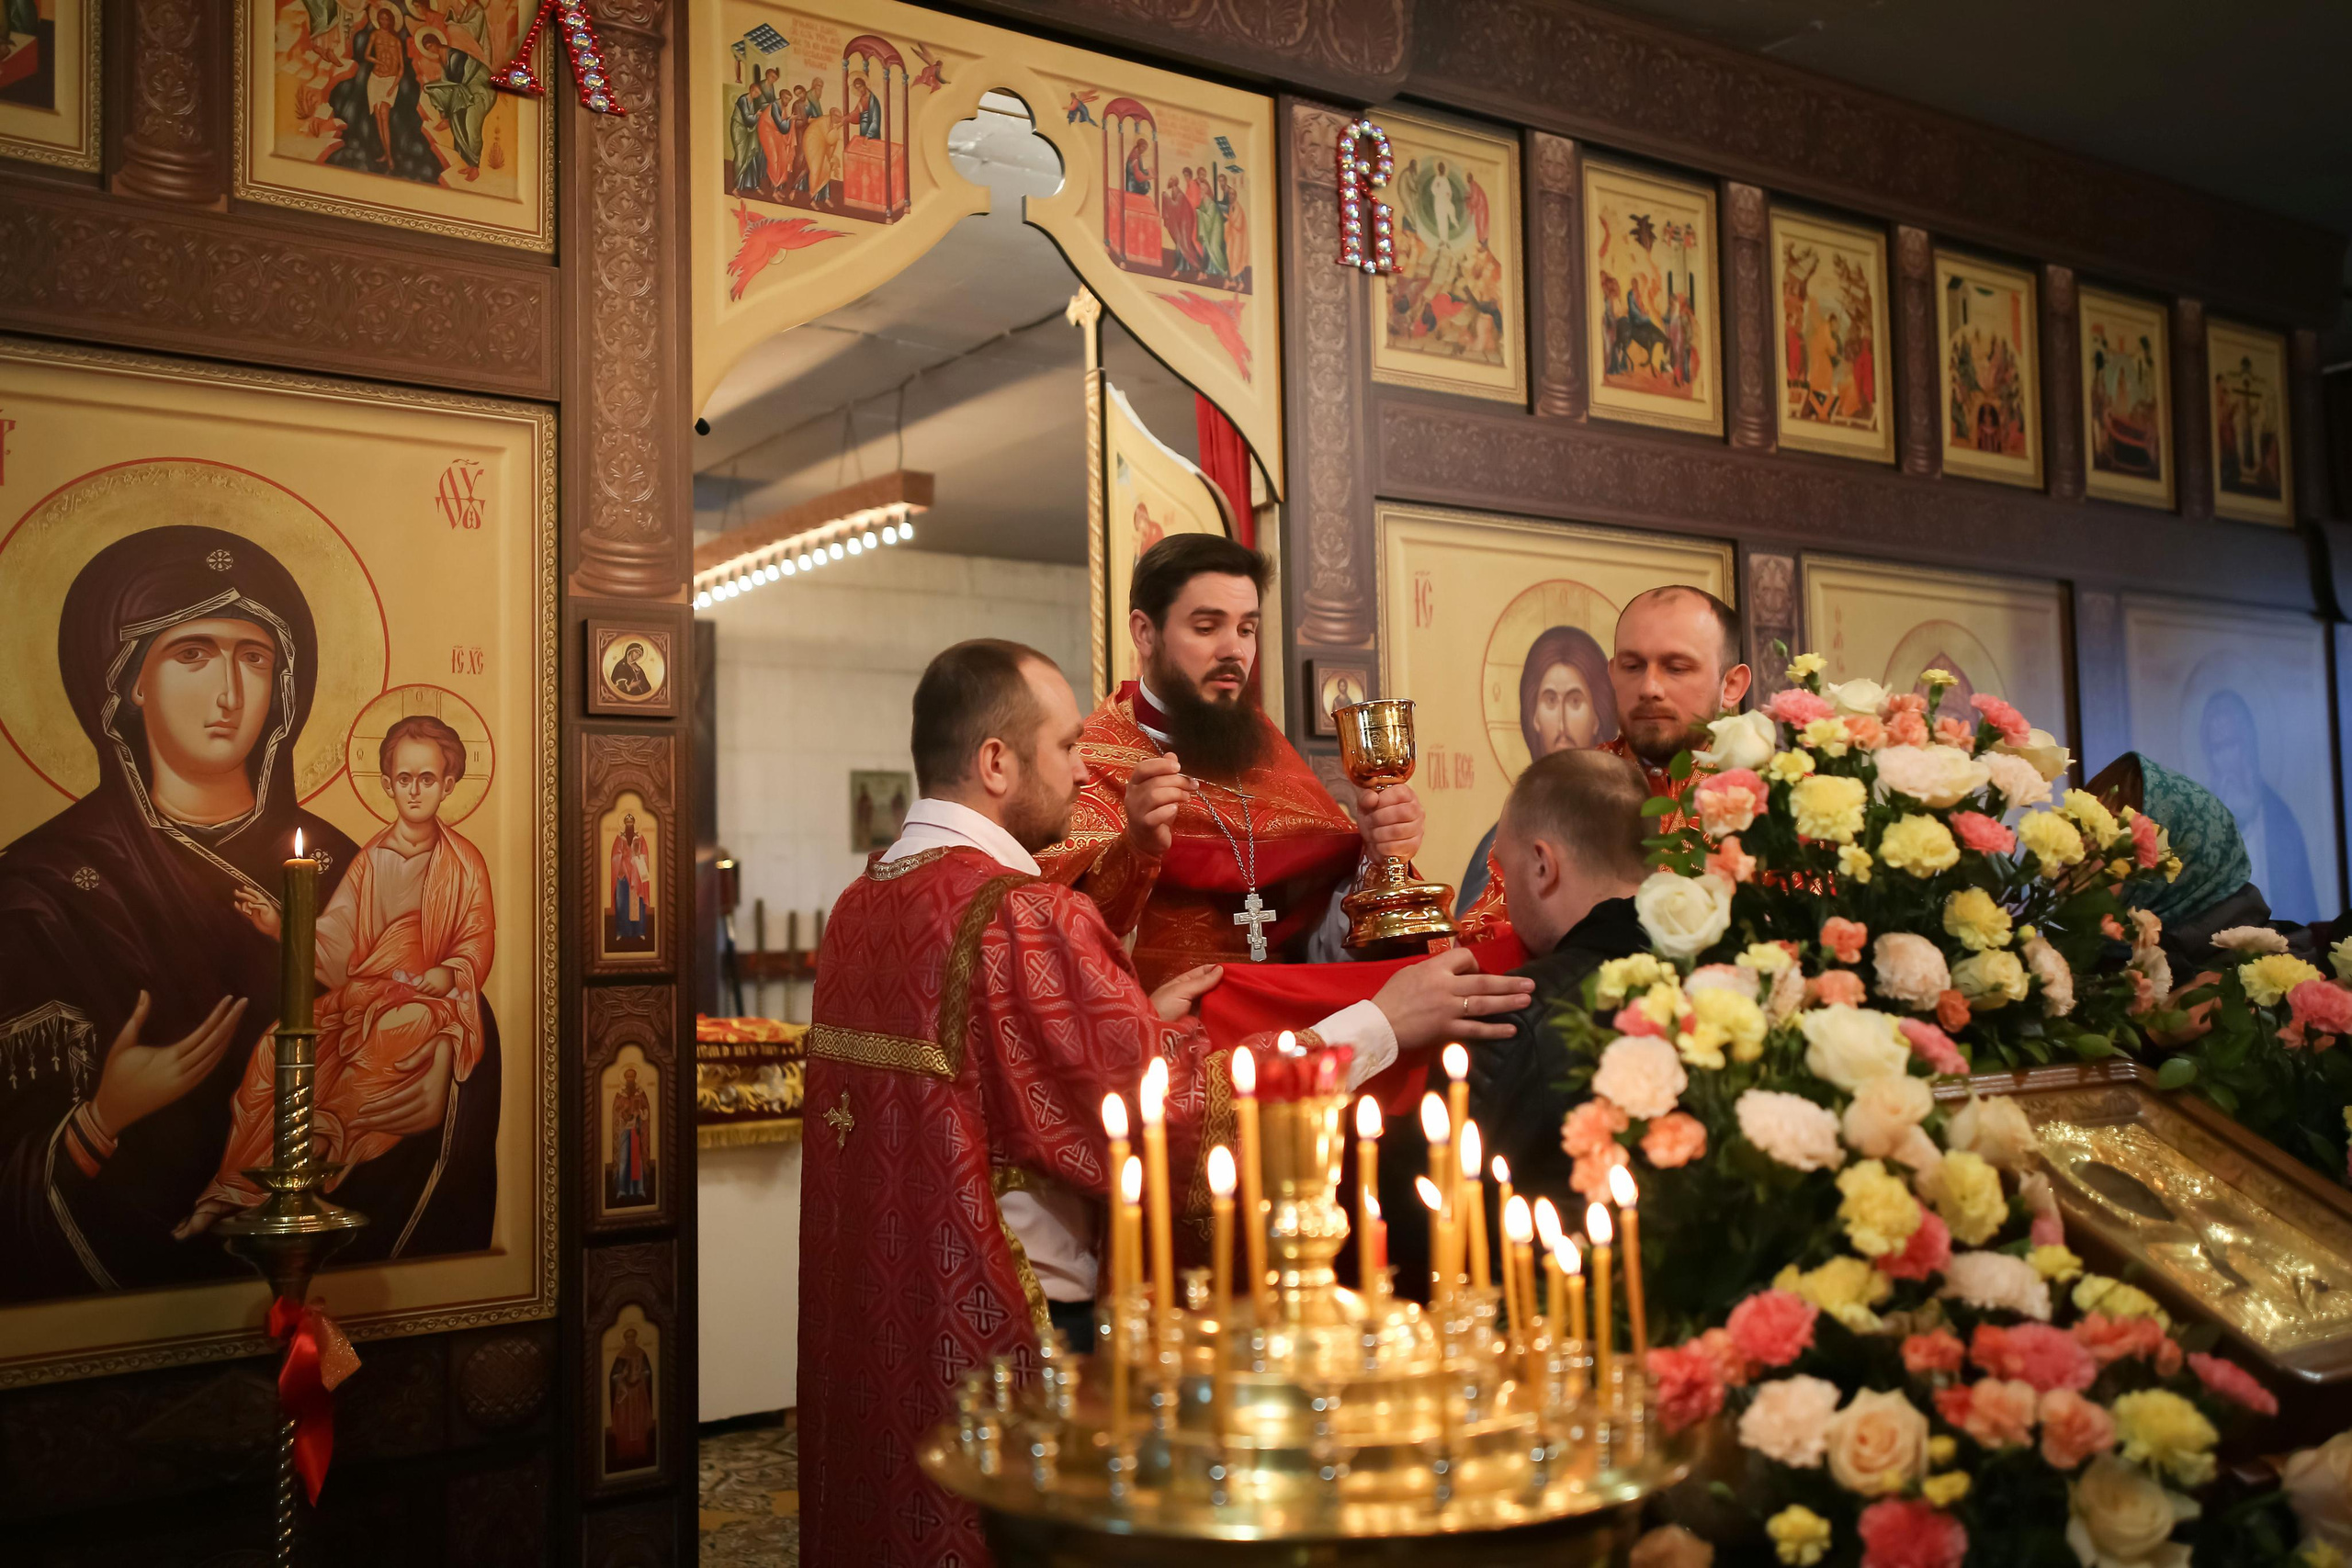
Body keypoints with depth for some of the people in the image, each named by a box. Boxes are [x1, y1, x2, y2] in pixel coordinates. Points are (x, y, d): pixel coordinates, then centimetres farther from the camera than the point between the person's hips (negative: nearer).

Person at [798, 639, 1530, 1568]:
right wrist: (1384, 1021, -15)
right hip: (1003, 1334, -9)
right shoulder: (1017, 916, -21)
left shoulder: (860, 905, 6)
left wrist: (1133, 1022, 9)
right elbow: (1185, 1114, -22)